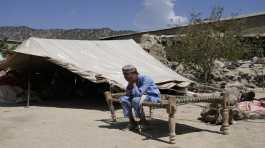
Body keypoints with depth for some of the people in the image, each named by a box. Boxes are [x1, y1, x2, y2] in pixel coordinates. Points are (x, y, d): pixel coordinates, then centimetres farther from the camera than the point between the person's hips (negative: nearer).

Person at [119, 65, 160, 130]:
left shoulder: (145, 79, -23)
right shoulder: (132, 81, -2)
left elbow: (138, 94, -31)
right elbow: (128, 95, -6)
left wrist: (134, 83, -24)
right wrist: (130, 84, -17)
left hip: (154, 97, -7)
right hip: (142, 96, 8)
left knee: (136, 100, -34)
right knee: (123, 99, -9)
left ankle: (143, 120, -11)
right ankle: (132, 121, -4)